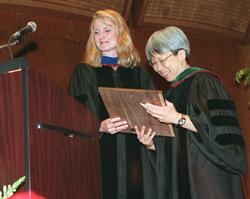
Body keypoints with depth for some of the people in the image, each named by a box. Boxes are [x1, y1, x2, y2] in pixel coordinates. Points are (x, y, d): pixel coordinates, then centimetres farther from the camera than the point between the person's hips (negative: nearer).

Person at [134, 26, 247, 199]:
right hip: (178, 180, 7)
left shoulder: (204, 82, -5)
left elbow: (220, 129, -17)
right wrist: (151, 144, 0)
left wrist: (178, 118, -22)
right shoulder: (171, 93, 17)